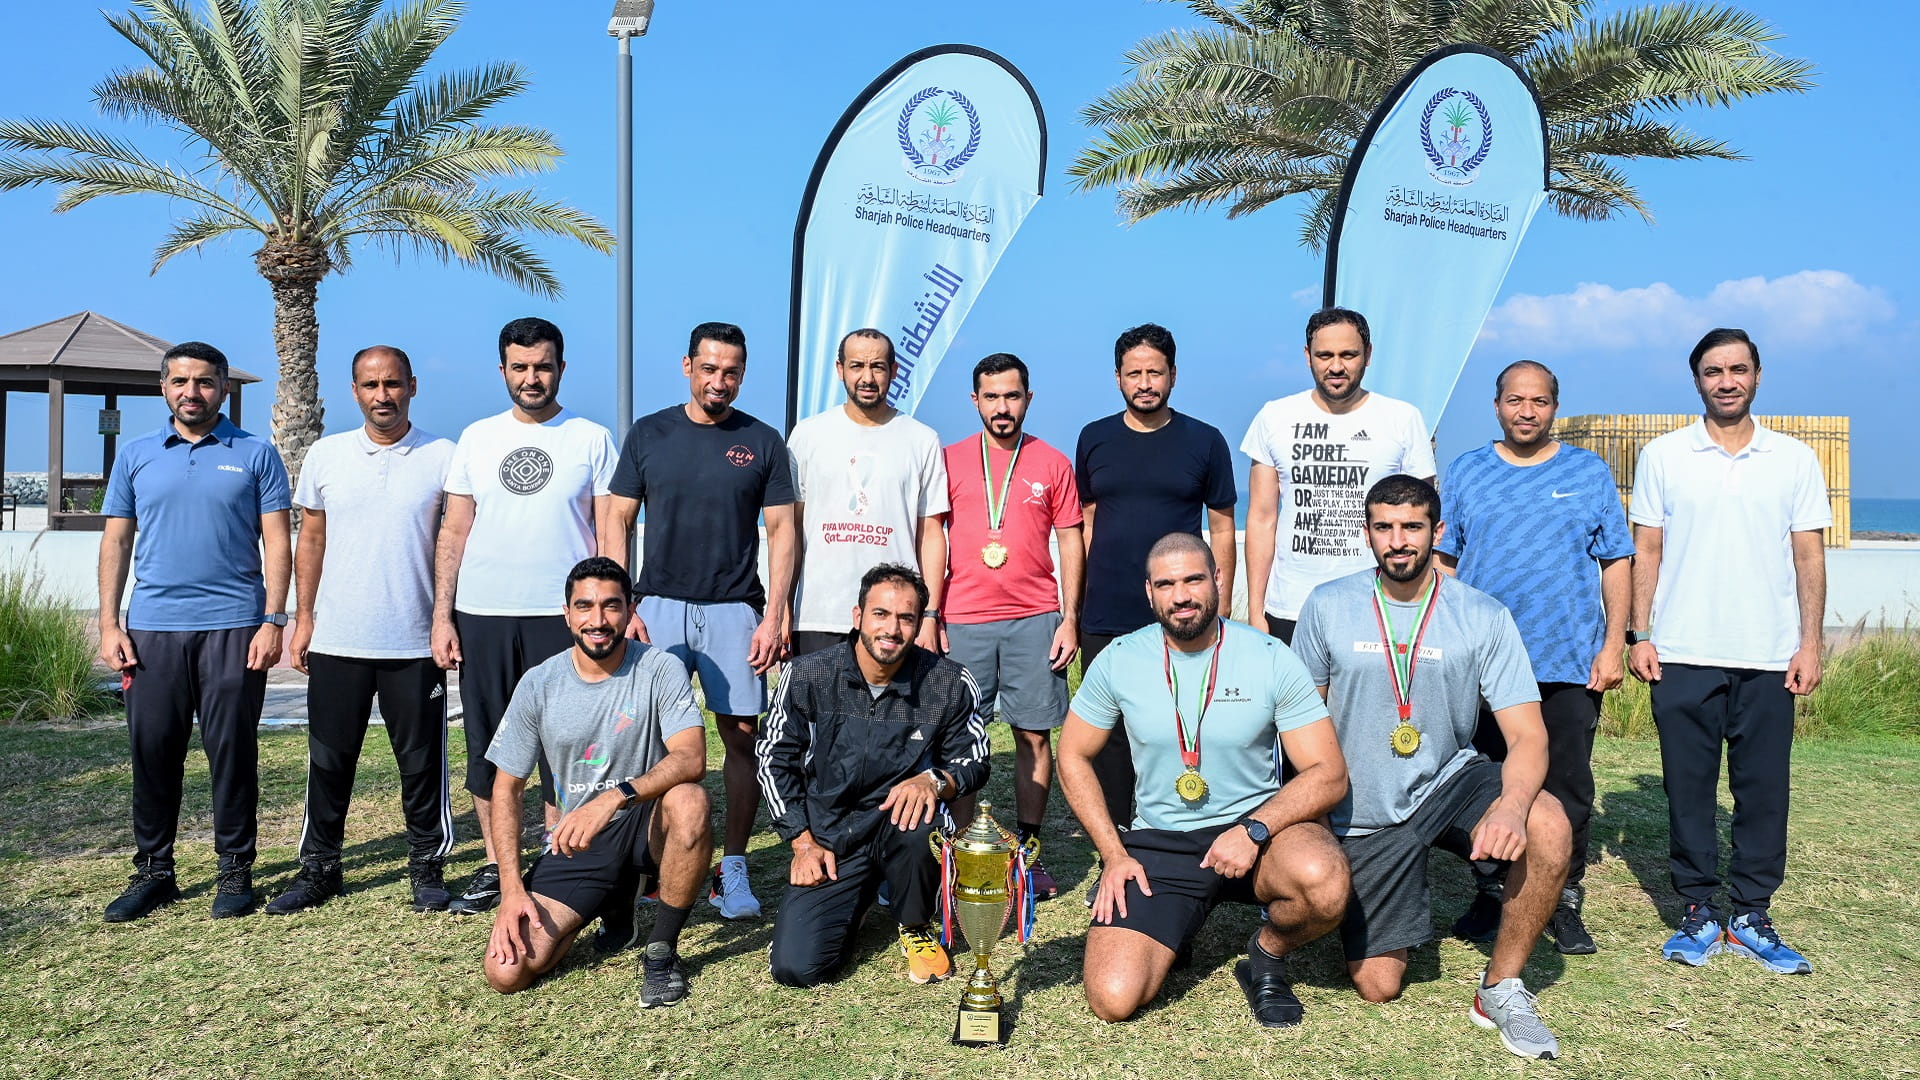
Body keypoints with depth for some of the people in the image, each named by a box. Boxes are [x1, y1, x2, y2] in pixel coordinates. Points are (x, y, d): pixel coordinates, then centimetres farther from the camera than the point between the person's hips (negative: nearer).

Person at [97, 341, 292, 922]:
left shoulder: (256, 454, 4)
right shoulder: (136, 456, 12)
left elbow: (276, 542, 1)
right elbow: (116, 542, 12)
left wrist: (272, 620, -8)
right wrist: (109, 624, 3)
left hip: (232, 627, -2)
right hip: (151, 628, 3)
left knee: (232, 753, 2)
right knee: (152, 753, 7)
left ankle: (235, 870, 13)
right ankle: (153, 871, 20)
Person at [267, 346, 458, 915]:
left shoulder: (443, 457, -1)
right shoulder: (326, 455, 7)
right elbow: (311, 540, 12)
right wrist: (303, 617, 7)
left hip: (417, 643, -2)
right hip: (337, 640, 2)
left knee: (421, 761, 6)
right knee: (329, 760, 10)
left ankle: (427, 866, 20)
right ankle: (318, 867, 24)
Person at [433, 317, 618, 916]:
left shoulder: (592, 439, 3)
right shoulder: (477, 438, 10)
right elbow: (454, 531, 10)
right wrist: (441, 616, 3)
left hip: (562, 616, -3)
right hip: (481, 616, 3)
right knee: (487, 743, 8)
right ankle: (494, 866, 21)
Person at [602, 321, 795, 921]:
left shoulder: (763, 442, 4)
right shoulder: (649, 434, 7)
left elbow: (781, 532, 3)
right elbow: (617, 523, 7)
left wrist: (773, 617, -6)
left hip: (735, 611, 0)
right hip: (658, 606, 1)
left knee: (740, 736, -2)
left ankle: (733, 867, 8)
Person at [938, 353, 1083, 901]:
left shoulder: (1053, 464, 7)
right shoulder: (949, 461, 7)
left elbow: (1070, 543, 8)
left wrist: (1070, 618, 1)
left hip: (1035, 619, 0)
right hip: (962, 620, 0)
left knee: (1034, 734, 3)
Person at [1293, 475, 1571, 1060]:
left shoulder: (1484, 617, -9)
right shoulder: (1327, 606, -6)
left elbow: (1527, 735, -15)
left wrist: (1512, 805, -36)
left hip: (1449, 782, 0)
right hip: (1365, 809, 0)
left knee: (1547, 826, -33)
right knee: (1378, 985, -1)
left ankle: (1501, 987, -10)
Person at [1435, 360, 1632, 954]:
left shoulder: (1591, 473, 7)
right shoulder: (1465, 472, 9)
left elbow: (1616, 564, 6)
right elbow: (1444, 560, 9)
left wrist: (1614, 644, -2)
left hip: (1570, 661, 0)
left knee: (1568, 788, 2)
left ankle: (1563, 900, 15)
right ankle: (1490, 894, 20)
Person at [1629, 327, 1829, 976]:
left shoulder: (1794, 460, 8)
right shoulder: (1663, 457, 5)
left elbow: (1809, 557, 8)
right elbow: (1646, 552, 4)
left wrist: (1810, 642, 0)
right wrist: (1639, 636, -2)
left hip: (1769, 657, 1)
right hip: (1683, 655, -1)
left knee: (1763, 789, 4)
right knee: (1689, 788, 3)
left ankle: (1752, 916, 15)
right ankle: (1698, 913, 14)